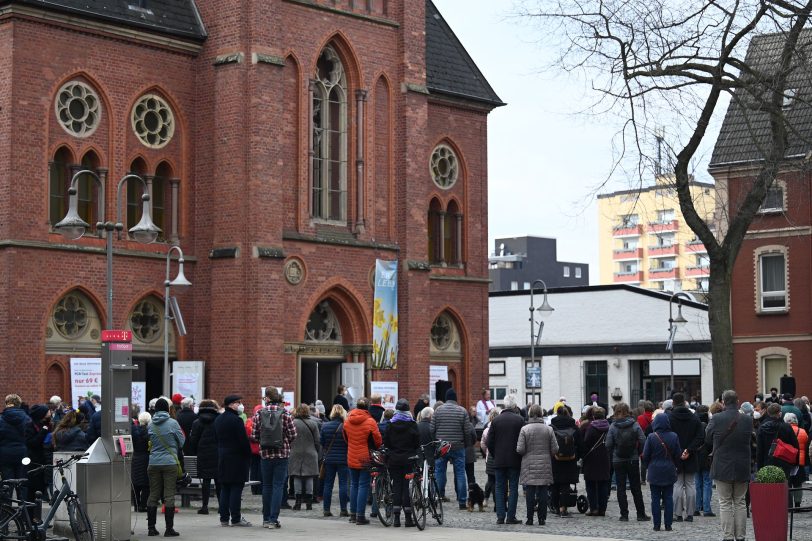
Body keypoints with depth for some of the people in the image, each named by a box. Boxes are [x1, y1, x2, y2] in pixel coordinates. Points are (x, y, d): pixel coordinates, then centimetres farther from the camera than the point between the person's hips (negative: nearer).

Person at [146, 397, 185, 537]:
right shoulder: (173, 423, -6)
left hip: (154, 463, 3)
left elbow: (150, 443, 10)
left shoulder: (151, 425, 3)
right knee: (169, 495, -1)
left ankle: (151, 528, 12)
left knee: (153, 495, 10)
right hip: (170, 462, -3)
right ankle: (169, 528, -2)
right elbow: (182, 442, 1)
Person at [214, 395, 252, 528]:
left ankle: (224, 518, 11)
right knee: (236, 488, -4)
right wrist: (248, 457, -6)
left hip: (222, 458, 8)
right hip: (236, 457, -8)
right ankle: (236, 519, -3)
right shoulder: (236, 420, -15)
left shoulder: (218, 420, 11)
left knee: (224, 489, 10)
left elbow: (216, 438, 15)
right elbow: (244, 441, -16)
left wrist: (220, 453, 18)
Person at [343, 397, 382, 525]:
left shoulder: (347, 421, 1)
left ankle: (353, 514, 19)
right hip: (365, 459, -5)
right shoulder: (370, 422, -14)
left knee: (354, 485, 15)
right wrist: (376, 448, 13)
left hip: (351, 458, 5)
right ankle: (360, 516, -2)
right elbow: (378, 440, -8)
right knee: (363, 485, -1)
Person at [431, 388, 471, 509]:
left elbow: (432, 429, -2)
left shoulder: (438, 410, -2)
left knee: (439, 472, 12)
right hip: (458, 447, -1)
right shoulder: (462, 411, -4)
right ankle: (462, 501, 1)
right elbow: (467, 431, -5)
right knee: (460, 473, 3)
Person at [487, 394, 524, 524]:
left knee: (500, 488, 7)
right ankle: (511, 517, 0)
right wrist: (521, 456, 6)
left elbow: (489, 442, 2)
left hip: (499, 460, 2)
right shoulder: (519, 420, -5)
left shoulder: (496, 420, 1)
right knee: (513, 488, 3)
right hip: (514, 460, -2)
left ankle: (500, 516, 3)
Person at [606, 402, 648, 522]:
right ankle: (641, 514, 11)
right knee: (636, 487, 9)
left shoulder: (613, 426, -7)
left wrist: (612, 456, 7)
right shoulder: (635, 425, -6)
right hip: (633, 460, 1)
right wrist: (638, 453, 7)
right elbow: (643, 441, -9)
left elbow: (608, 444, -9)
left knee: (621, 488, 5)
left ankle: (624, 515, 3)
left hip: (618, 461, -1)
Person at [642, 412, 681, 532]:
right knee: (668, 498, 8)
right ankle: (668, 525, 7)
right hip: (669, 472, 2)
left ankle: (657, 525, 4)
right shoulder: (674, 437, -4)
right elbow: (678, 455, 2)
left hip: (654, 472, -2)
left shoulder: (651, 437, -11)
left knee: (655, 499, 5)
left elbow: (645, 455, -5)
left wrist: (649, 466, 12)